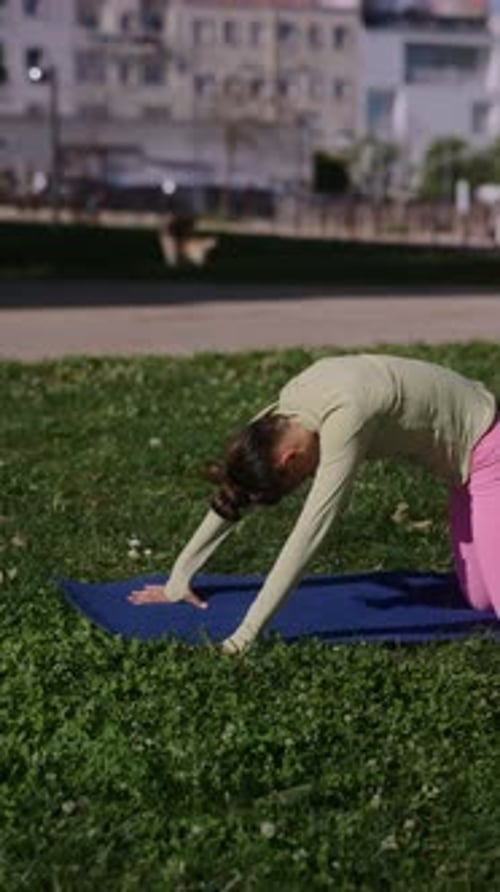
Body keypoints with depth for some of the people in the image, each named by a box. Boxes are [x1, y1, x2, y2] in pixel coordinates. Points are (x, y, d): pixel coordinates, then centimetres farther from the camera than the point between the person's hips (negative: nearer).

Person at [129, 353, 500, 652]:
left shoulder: (344, 418, -36)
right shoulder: (286, 410, -11)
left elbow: (310, 532, -37)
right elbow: (232, 496, 0)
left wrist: (247, 634, -37)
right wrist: (180, 577, 2)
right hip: (463, 454, 8)